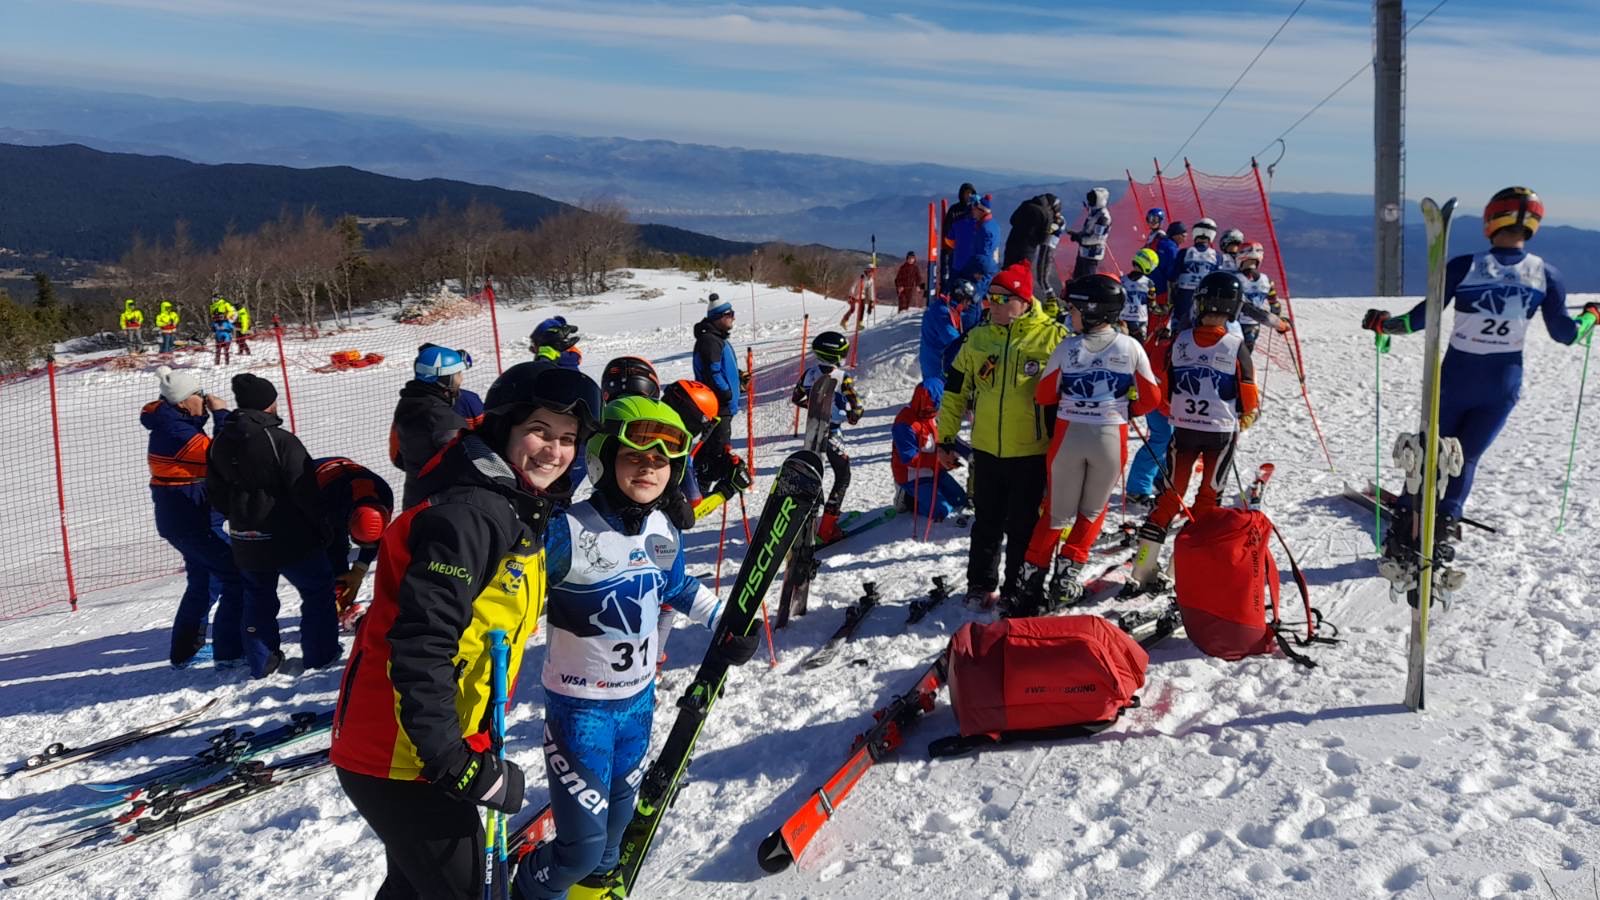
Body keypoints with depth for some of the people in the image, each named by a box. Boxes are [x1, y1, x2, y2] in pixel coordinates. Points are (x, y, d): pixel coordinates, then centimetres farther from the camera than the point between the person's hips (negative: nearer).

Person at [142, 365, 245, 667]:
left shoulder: (169, 426, 10)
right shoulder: (177, 432, -22)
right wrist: (221, 415, -16)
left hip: (178, 518, 11)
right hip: (193, 520, -11)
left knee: (204, 582, 24)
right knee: (238, 577, -7)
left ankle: (184, 650, 33)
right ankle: (229, 651, -4)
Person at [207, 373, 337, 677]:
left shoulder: (221, 443, 2)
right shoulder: (281, 441, -21)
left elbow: (216, 492, 11)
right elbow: (305, 491, -18)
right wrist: (322, 526, -5)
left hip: (245, 541, 6)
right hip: (291, 538, -6)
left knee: (258, 596, 19)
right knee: (318, 589, 11)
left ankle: (261, 662, 22)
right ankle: (320, 653, 15)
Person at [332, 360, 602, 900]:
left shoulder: (521, 514, 9)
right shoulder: (467, 516, -23)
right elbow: (418, 648, -28)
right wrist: (455, 764, -27)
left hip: (438, 747, 10)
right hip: (401, 755, -10)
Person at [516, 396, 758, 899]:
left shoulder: (665, 534, -3)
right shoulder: (569, 531, -25)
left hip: (639, 698, 6)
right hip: (579, 705, -6)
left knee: (618, 813, 25)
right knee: (583, 842, -4)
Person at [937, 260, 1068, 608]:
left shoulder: (1051, 336, -6)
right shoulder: (978, 338, 6)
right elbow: (956, 389, 13)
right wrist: (946, 433, 11)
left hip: (1031, 451, -3)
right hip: (987, 449, 4)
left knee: (1023, 526, 7)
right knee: (986, 522, 14)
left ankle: (1018, 590, 21)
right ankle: (981, 585, 27)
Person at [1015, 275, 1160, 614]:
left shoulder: (1067, 348, -7)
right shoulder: (1130, 347, -5)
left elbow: (1044, 396, 1)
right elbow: (1151, 397, 2)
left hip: (1068, 436, 0)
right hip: (1111, 437, 0)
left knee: (1057, 511, 14)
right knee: (1093, 510, 20)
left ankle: (1034, 577, 12)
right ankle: (1069, 570, 11)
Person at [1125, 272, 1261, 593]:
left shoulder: (1179, 341, -5)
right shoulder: (1236, 347, -12)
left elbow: (1162, 389, 2)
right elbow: (1249, 400, -6)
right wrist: (1244, 420, 15)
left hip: (1183, 431, 2)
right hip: (1222, 433, -2)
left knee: (1170, 495, 10)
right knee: (1208, 500, 12)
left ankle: (1143, 569, 6)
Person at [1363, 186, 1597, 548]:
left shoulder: (1464, 267, -13)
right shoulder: (1546, 274, -6)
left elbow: (1424, 317, -11)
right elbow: (1565, 333, 2)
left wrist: (1384, 324, 6)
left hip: (1456, 378, -1)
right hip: (1504, 383, 1)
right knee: (1467, 456, 16)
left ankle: (1405, 532, 12)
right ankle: (1446, 522, 2)